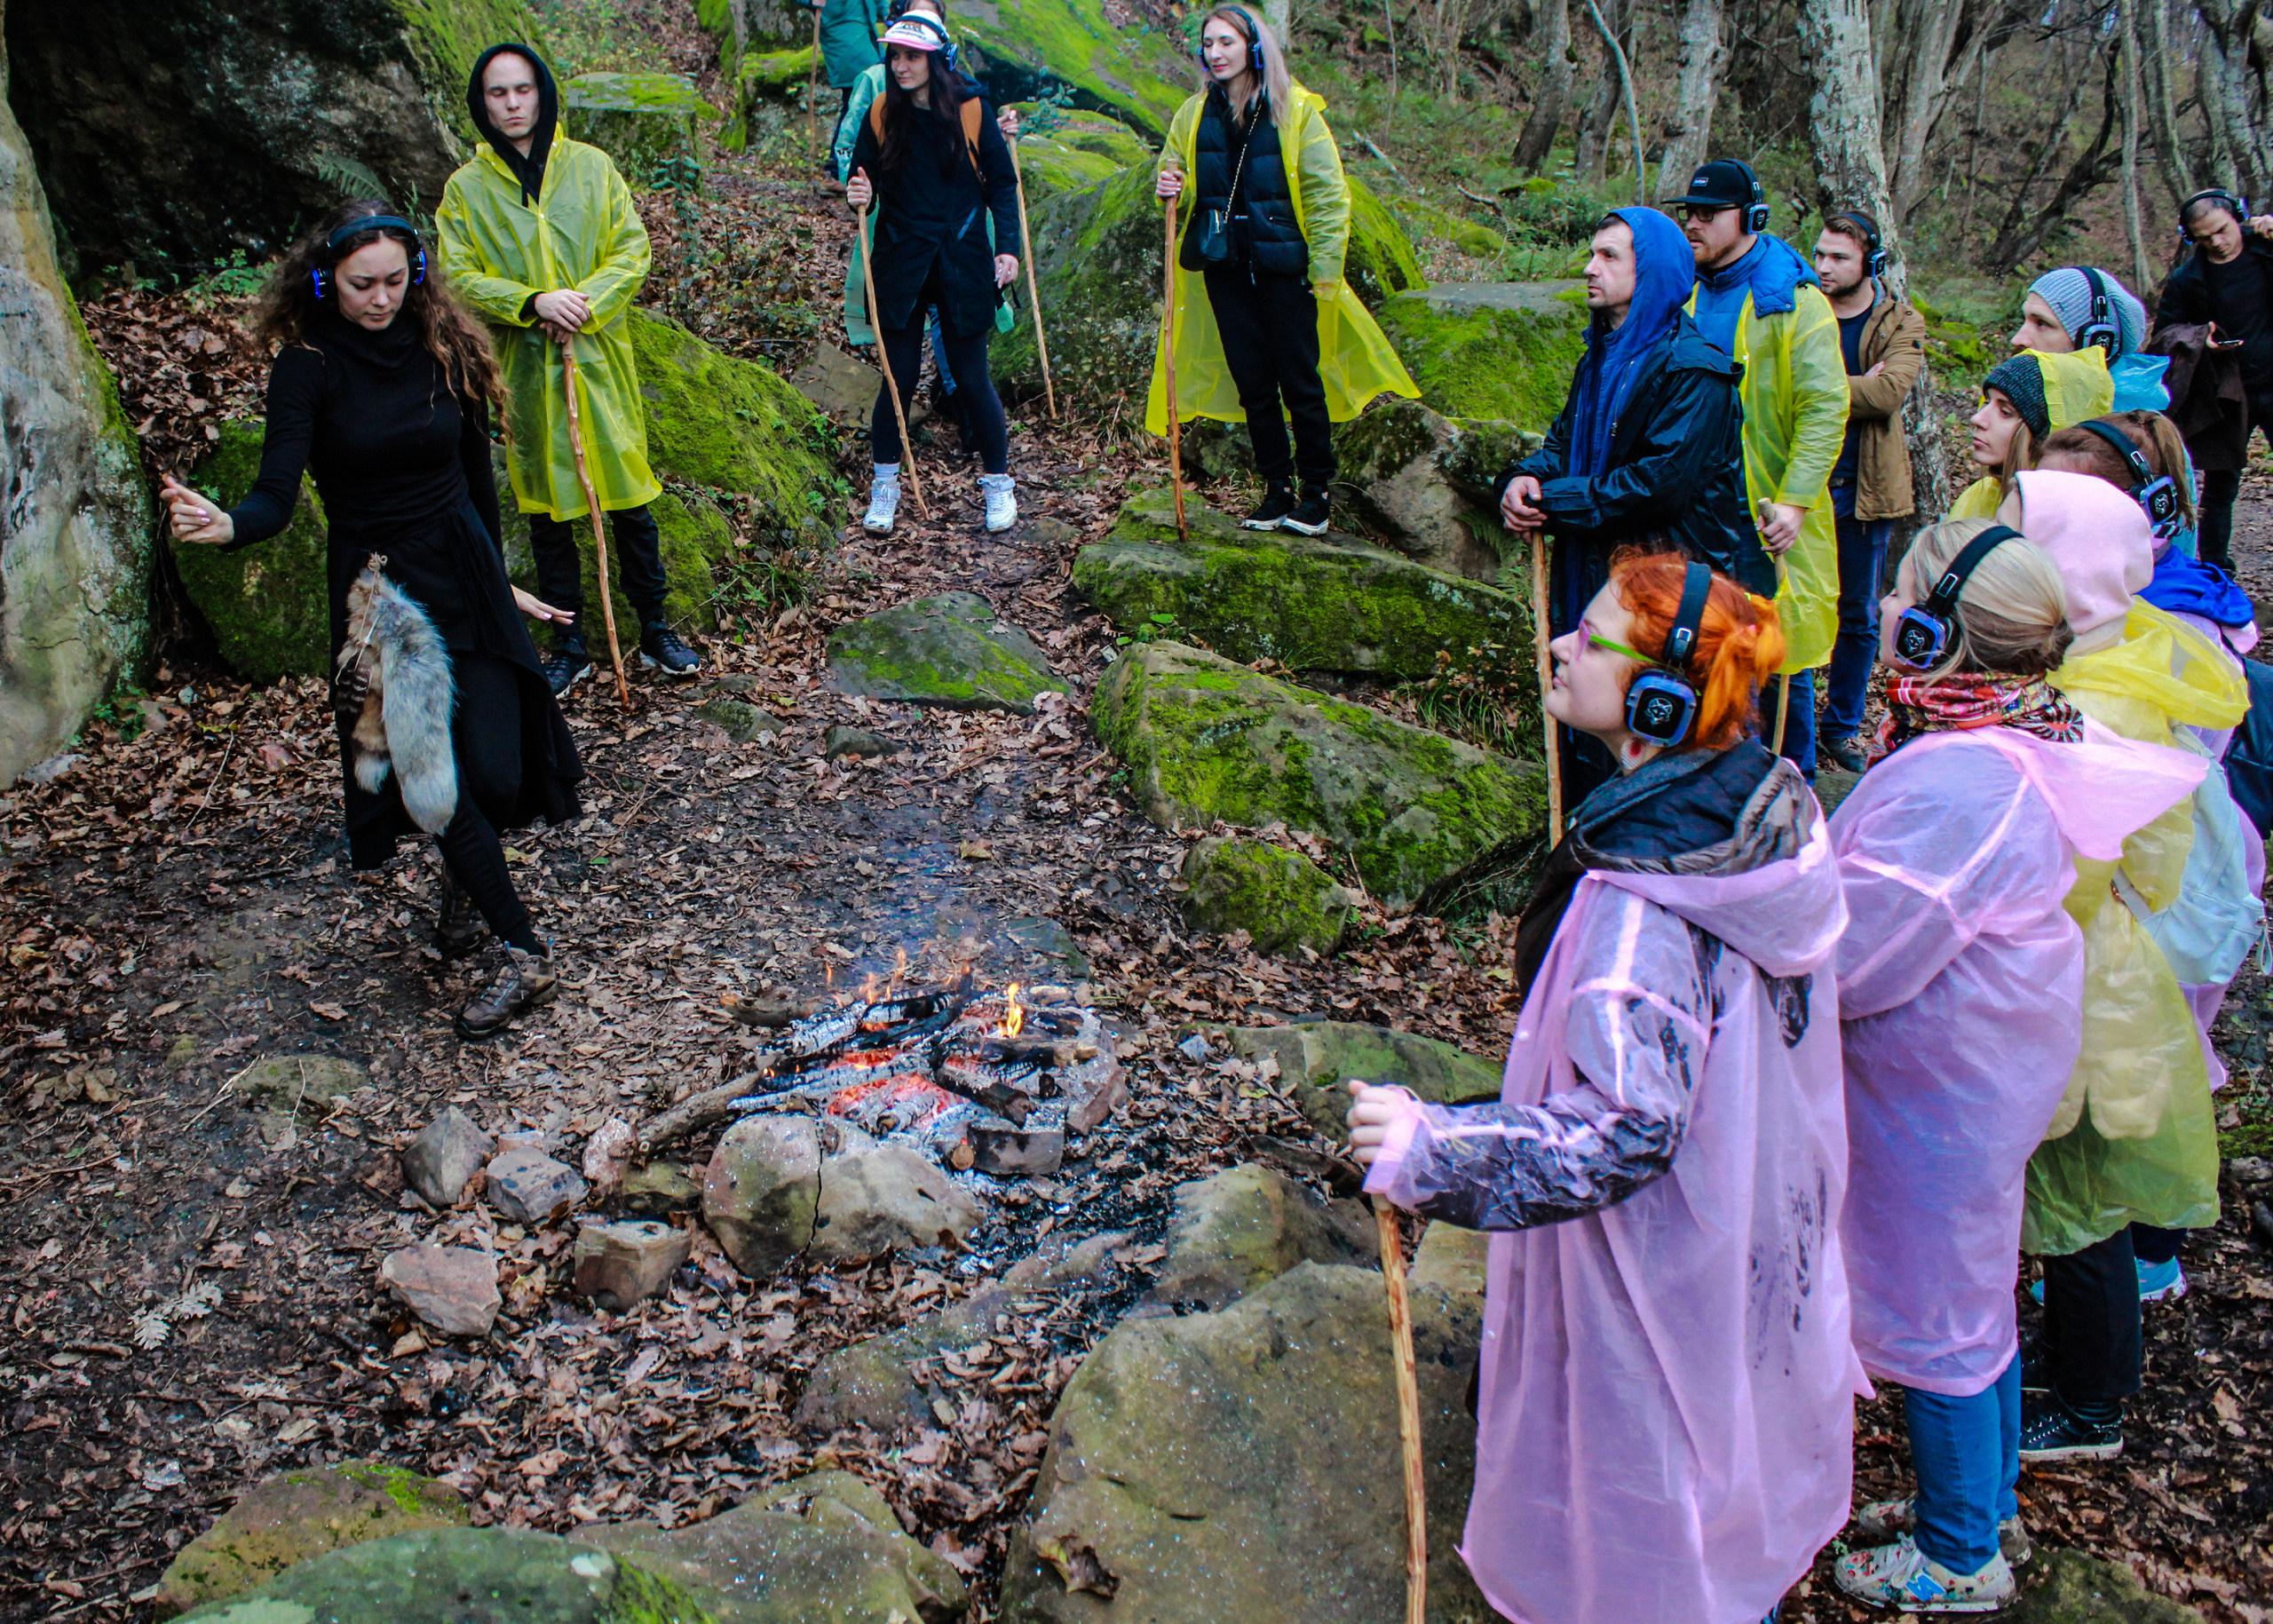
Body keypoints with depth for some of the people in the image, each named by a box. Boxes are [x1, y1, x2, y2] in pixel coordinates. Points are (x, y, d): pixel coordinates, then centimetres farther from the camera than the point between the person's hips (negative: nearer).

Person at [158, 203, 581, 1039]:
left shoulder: (445, 349, 2)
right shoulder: (309, 366, -8)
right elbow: (278, 494, -17)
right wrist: (226, 525, -40)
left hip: (465, 577, 2)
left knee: (495, 775, -6)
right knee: (431, 776, -9)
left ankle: (463, 881, 30)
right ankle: (524, 954, 4)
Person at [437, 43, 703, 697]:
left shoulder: (591, 166, 1)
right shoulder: (465, 188, 1)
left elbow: (632, 250, -1)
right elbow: (459, 276, -3)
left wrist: (585, 303, -16)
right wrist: (534, 303, -19)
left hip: (599, 357, 0)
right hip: (523, 367, 0)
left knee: (630, 500, 5)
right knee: (546, 510, 9)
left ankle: (655, 630, 20)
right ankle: (569, 644, 21)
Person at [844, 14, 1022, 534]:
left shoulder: (972, 112, -3)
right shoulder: (881, 114, 1)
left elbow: (1002, 184, 2)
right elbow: (863, 177, 8)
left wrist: (1008, 248, -8)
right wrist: (858, 194, -15)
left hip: (962, 262, -1)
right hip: (900, 262, 1)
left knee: (971, 378, 2)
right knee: (899, 376, 3)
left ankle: (998, 483, 17)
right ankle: (885, 486, 18)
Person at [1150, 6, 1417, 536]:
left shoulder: (1296, 112, -4)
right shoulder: (1193, 115, 8)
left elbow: (1328, 195, -4)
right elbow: (1177, 180, 19)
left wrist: (1326, 269, -11)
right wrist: (1169, 189, -6)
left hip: (1284, 267, -4)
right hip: (1224, 267, 4)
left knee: (1301, 383, 0)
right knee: (1252, 385, 8)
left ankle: (1317, 492, 13)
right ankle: (1276, 490, 18)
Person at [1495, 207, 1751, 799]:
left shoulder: (1691, 370, -13)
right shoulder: (1600, 357, 14)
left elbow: (1663, 482, -21)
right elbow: (1565, 440, 19)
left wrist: (1554, 502, -15)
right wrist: (1525, 478, -5)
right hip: (1591, 578, 8)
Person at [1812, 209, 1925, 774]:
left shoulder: (1899, 324, 1)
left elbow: (1891, 390, -17)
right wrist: (1857, 387, -19)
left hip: (1864, 489, 0)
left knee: (1859, 619, 9)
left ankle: (1841, 729, 24)